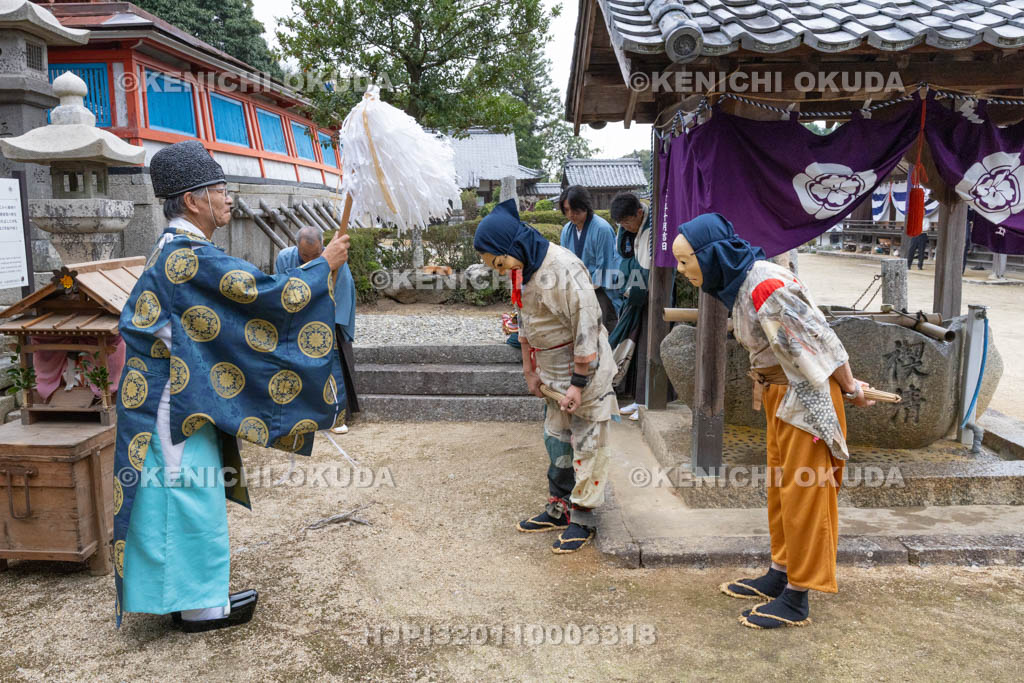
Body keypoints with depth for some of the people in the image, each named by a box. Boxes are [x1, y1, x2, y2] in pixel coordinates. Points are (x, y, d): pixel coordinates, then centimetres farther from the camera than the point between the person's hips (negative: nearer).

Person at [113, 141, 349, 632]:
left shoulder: (174, 250, 12)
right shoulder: (193, 258, -21)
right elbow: (267, 296, -23)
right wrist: (323, 265, -12)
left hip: (176, 399, 10)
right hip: (177, 406, -10)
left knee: (183, 495, 17)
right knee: (191, 494, 1)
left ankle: (185, 592, 30)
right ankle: (200, 606, 15)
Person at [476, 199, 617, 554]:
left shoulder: (564, 268, -26)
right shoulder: (522, 270, 2)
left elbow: (587, 326, -25)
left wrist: (578, 384, -22)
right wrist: (531, 371, 12)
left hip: (587, 370, -9)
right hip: (554, 373, 9)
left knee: (586, 445, 1)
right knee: (556, 441, 16)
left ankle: (583, 519, 14)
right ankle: (559, 508, 30)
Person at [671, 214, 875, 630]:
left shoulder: (765, 286, -27)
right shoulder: (738, 281, 3)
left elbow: (816, 338, -20)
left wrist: (851, 389, -9)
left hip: (808, 394, -9)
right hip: (779, 392, 9)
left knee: (802, 491, 0)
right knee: (779, 486, 17)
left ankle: (796, 602, 13)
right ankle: (779, 576, 32)